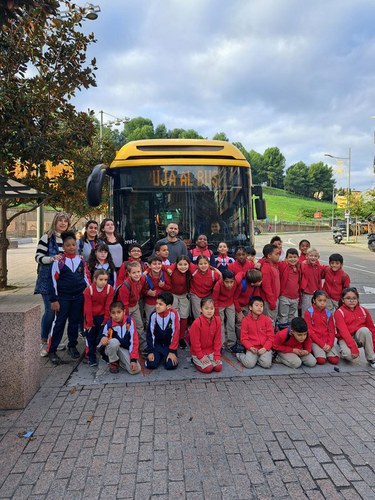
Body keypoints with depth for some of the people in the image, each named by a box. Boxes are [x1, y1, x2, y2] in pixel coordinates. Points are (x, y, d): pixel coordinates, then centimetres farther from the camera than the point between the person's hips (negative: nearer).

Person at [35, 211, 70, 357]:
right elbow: (38, 257, -9)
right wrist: (52, 258, -24)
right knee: (50, 310, -6)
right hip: (48, 279, -5)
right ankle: (43, 342, 11)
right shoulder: (47, 237, -5)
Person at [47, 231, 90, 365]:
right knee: (59, 323, -1)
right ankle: (51, 351, 9)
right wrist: (54, 300, -9)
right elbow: (53, 281, -6)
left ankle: (72, 346, 28)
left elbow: (86, 277, 12)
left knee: (75, 322, 12)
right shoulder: (59, 261, -7)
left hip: (79, 296, 3)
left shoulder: (81, 260, 5)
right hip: (63, 297, -3)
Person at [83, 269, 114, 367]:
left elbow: (108, 306, -11)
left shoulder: (110, 289, -14)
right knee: (91, 338, 8)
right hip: (91, 317, 0)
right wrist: (89, 322, -11)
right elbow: (88, 308, -14)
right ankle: (91, 358, 20)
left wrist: (106, 320, -9)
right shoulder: (89, 290, -17)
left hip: (102, 316, 0)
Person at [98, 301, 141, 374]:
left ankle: (120, 361, 10)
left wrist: (133, 359, -18)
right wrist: (103, 338, -34)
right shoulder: (109, 324, -15)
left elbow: (134, 341, -13)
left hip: (125, 349, 1)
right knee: (114, 341, -36)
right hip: (111, 350, -1)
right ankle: (114, 362, -6)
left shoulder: (130, 321, -15)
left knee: (135, 370, -21)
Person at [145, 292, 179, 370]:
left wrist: (172, 351, -12)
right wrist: (150, 351, -5)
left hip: (169, 344, -2)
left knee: (171, 365, -21)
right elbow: (150, 334, -2)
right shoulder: (153, 315, -11)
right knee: (151, 364, -17)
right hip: (157, 344, 2)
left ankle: (171, 355, 13)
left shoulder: (174, 314, -18)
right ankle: (159, 356, 15)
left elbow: (175, 334, -12)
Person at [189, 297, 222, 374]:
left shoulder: (217, 320, -8)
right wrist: (201, 356, -13)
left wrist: (217, 355, -6)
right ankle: (194, 361, 9)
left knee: (219, 367, -10)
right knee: (208, 368, -17)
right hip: (198, 352, -4)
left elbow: (217, 339, -2)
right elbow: (195, 342, -15)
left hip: (211, 351, 4)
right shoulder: (197, 323, -23)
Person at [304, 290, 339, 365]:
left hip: (327, 341, 4)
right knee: (321, 360, -23)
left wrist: (329, 344, -10)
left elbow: (332, 331, 7)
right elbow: (310, 331, -9)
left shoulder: (328, 313, 8)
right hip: (315, 341, -4)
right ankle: (314, 352, 7)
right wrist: (322, 344, -14)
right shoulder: (309, 312, -4)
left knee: (334, 360, -16)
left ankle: (326, 352, 12)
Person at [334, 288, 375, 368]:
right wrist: (354, 348, -28)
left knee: (364, 330, -30)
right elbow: (344, 332, -20)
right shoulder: (339, 312, -11)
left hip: (359, 337, 4)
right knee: (349, 355, -33)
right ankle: (344, 351, 6)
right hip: (345, 339, -4)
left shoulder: (363, 310, 1)